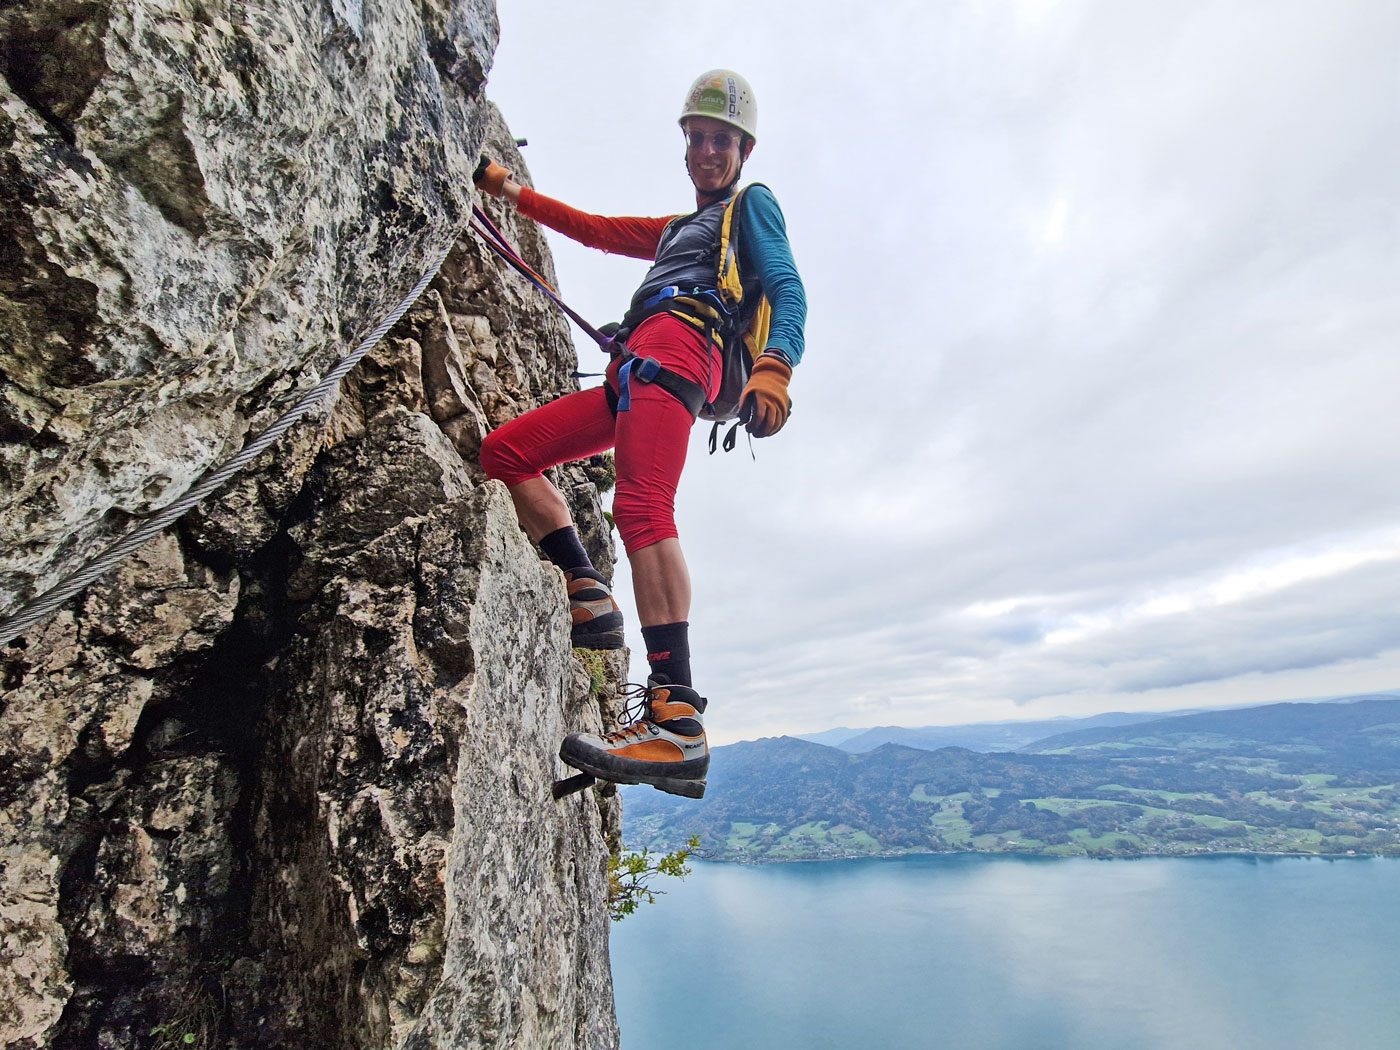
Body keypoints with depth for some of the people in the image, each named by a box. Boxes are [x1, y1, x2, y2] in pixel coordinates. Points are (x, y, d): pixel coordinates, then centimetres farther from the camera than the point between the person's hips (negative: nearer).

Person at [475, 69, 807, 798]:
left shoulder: (753, 203, 19)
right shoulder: (679, 230, 41)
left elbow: (787, 288, 0)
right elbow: (595, 229, 47)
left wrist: (775, 365, -21)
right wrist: (512, 191, 52)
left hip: (676, 346, -8)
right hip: (635, 373, 9)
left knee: (641, 507, -31)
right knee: (504, 451, 4)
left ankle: (677, 723, -37)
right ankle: (590, 598, -9)